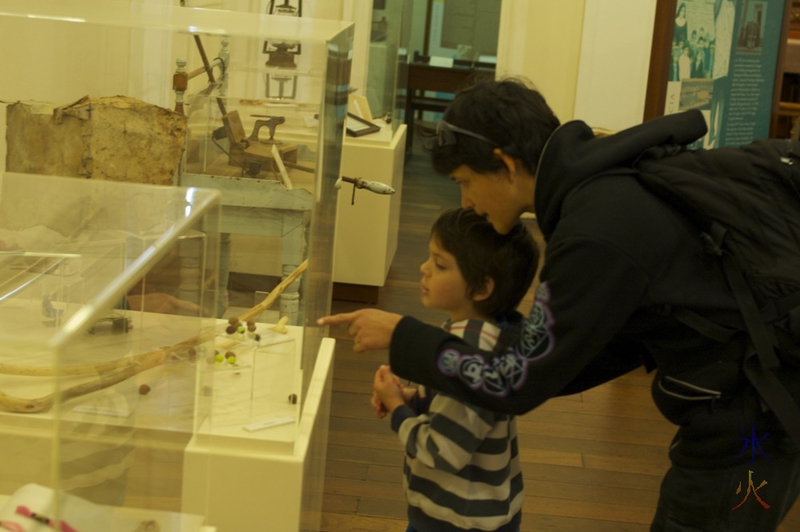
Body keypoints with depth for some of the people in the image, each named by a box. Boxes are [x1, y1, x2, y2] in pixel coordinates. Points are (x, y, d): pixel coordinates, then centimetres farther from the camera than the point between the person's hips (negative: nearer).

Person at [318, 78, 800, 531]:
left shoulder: (598, 234, -25)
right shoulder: (606, 180, 3)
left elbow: (519, 384, -19)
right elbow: (624, 343, 8)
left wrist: (401, 336, -8)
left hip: (745, 429, -9)